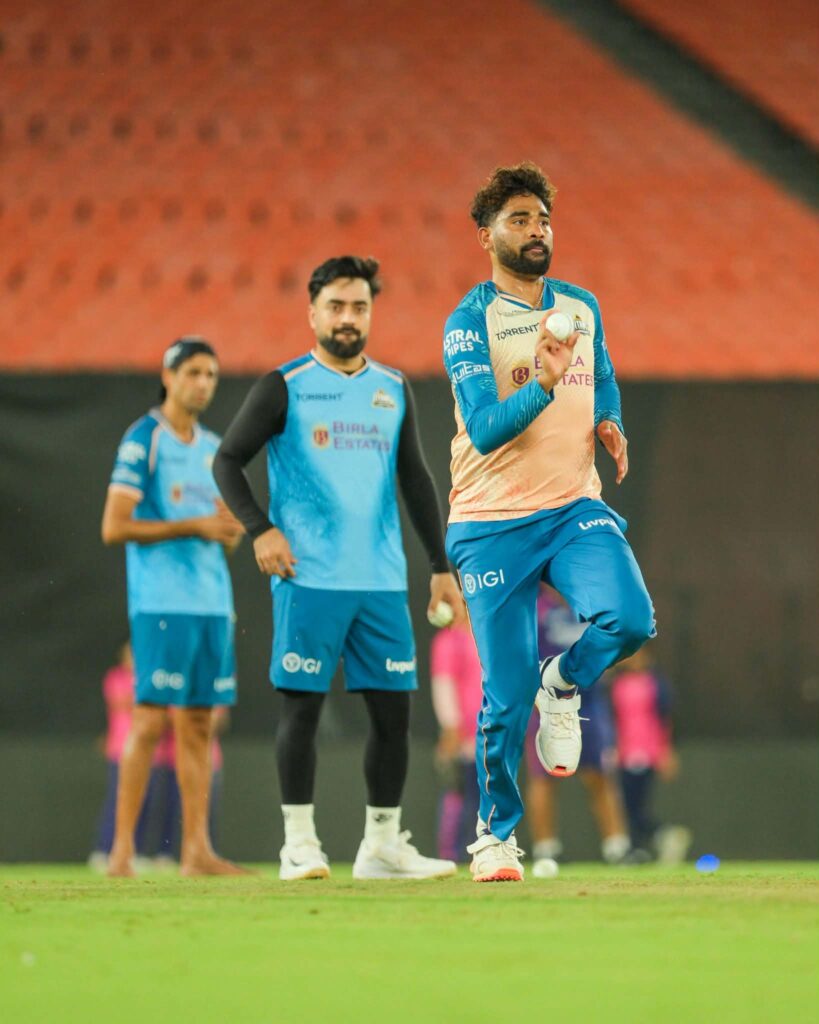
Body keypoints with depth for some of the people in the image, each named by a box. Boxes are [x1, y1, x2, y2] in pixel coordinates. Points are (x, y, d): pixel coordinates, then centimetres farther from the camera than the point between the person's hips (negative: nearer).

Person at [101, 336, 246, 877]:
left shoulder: (215, 448, 17)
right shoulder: (143, 441, -4)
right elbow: (114, 527, -11)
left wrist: (231, 527, -2)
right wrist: (194, 527, -14)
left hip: (213, 602, 7)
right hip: (161, 602, -7)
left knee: (199, 725, 5)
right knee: (151, 721, -10)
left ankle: (197, 849, 6)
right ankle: (123, 847, -8)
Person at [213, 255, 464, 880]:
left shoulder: (394, 390, 14)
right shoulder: (284, 387, 1)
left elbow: (415, 480, 19)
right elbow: (228, 460, 2)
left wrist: (441, 566, 15)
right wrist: (260, 529, -12)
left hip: (382, 579, 4)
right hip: (308, 578, -4)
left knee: (393, 708, 2)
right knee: (302, 706, -5)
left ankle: (382, 845, 11)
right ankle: (299, 843, 2)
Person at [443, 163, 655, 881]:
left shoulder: (582, 308, 11)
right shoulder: (470, 323, -6)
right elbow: (484, 431, -16)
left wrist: (609, 423, 5)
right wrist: (541, 386, -33)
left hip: (574, 509, 4)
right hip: (493, 524, -4)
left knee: (630, 618, -24)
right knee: (507, 694, -4)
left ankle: (564, 686, 10)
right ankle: (496, 834, 16)